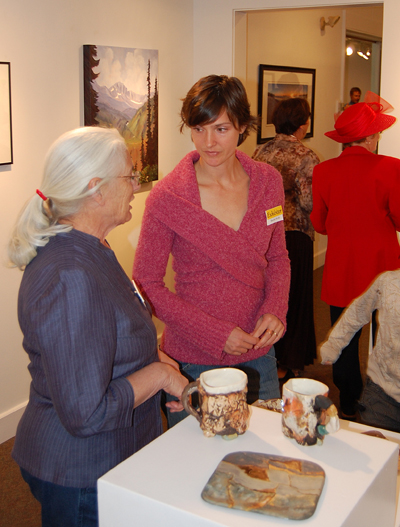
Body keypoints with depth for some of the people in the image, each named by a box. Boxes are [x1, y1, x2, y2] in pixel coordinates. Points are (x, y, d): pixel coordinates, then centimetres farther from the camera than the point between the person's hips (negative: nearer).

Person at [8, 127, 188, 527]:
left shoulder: (88, 250, 3)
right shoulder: (69, 279, -31)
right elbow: (85, 413, -30)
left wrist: (153, 357, 4)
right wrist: (159, 374, -18)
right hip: (81, 477, -9)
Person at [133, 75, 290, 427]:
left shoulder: (267, 181, -2)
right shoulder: (167, 197, -14)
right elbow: (147, 284, -9)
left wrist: (275, 310, -8)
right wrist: (214, 333, -16)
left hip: (259, 357, 4)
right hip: (194, 361, -4)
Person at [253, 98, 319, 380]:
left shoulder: (261, 151, 3)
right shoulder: (306, 157, -13)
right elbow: (309, 202, -19)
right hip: (294, 233, -5)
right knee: (293, 296, 9)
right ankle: (289, 362, 21)